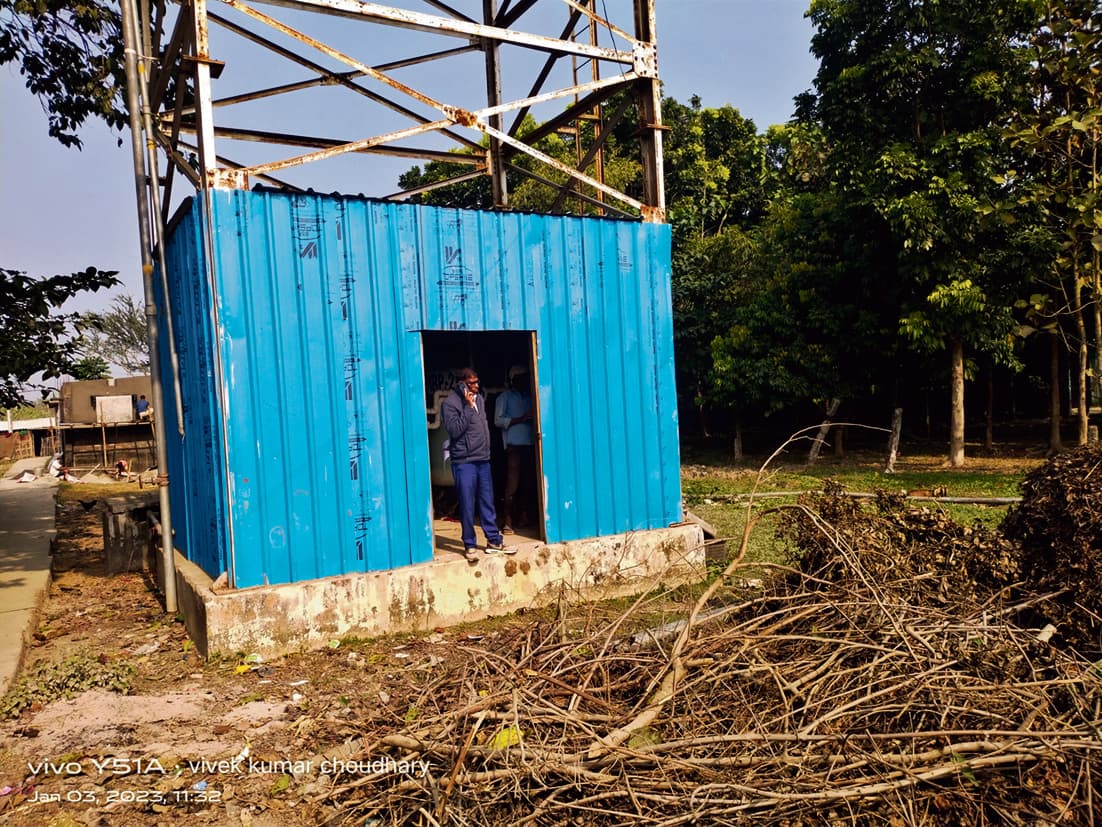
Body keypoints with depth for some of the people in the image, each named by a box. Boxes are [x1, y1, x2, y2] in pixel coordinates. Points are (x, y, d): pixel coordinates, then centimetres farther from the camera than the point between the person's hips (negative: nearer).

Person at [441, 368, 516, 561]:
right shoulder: (450, 403, -9)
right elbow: (454, 430, -19)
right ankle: (470, 545, 10)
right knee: (467, 505, 0)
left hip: (483, 460, 6)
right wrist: (468, 407, -19)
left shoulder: (479, 398, 12)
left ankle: (494, 541, 19)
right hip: (464, 462, -6)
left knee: (487, 503, 11)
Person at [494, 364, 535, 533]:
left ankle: (524, 515, 14)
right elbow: (498, 420, -2)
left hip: (531, 444, 4)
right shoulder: (505, 397, 8)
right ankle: (508, 521, -3)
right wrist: (520, 419, -12)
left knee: (529, 482, 2)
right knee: (512, 484, -7)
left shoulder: (531, 396, 19)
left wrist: (533, 418, 0)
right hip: (514, 445, -4)